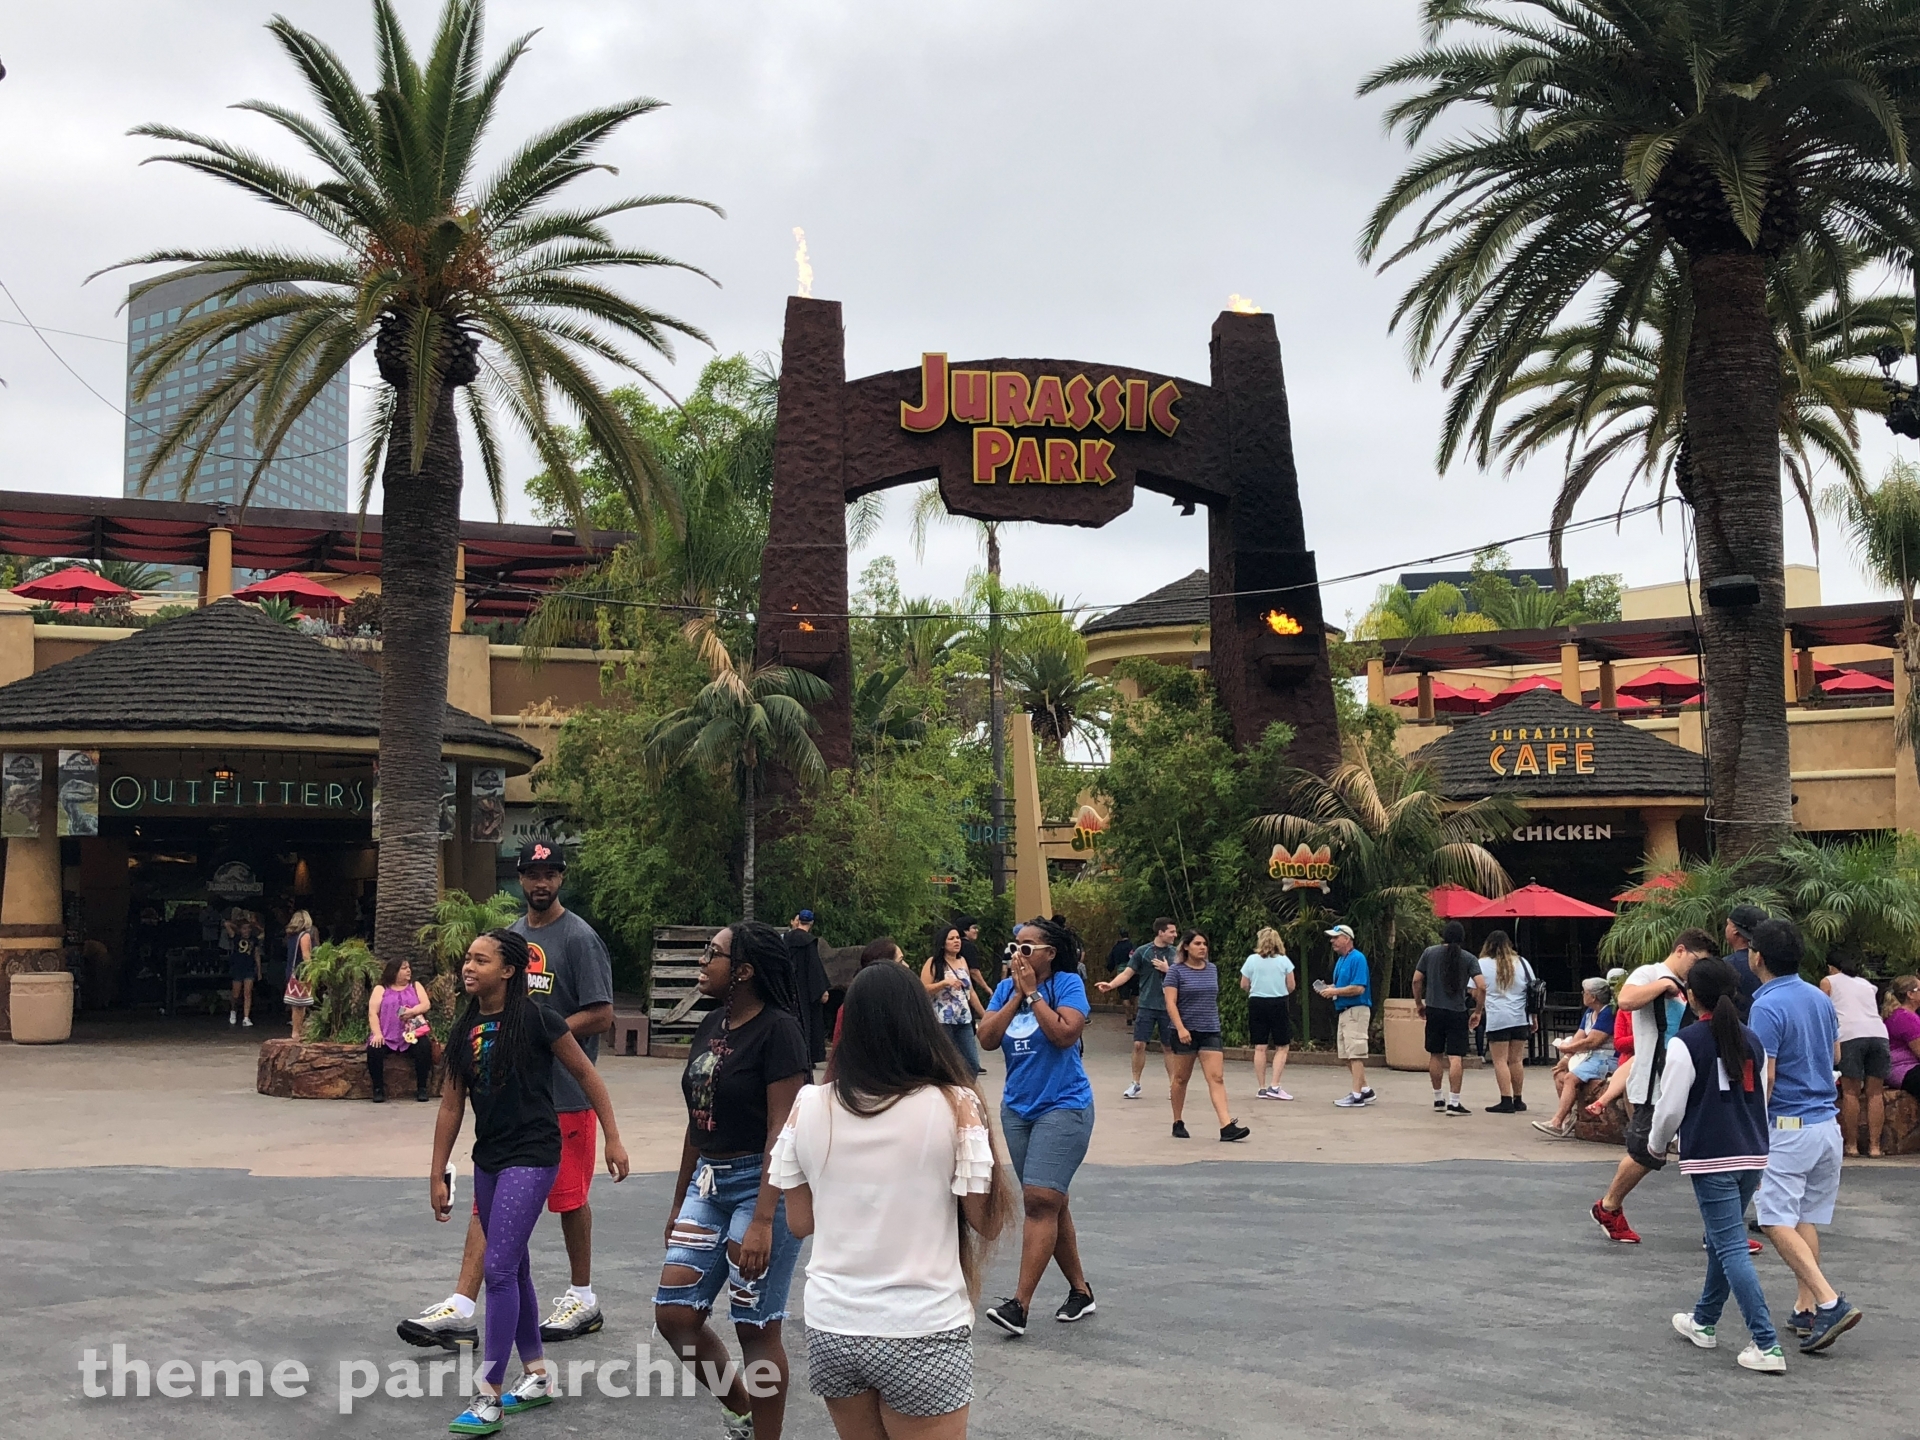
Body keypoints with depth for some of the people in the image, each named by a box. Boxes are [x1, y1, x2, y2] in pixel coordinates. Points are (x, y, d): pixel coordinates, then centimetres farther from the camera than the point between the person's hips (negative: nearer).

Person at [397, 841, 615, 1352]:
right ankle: (461, 1307, 1)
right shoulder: (513, 934, 12)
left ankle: (584, 1299, 23)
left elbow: (602, 1016, -14)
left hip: (565, 1094, -6)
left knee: (570, 1197, 7)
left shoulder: (579, 937, -10)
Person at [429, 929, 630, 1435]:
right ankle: (537, 1376, 28)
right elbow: (451, 1105, 9)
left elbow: (585, 1074, -5)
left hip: (531, 1157, -7)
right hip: (488, 1160, 7)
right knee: (514, 1268, 15)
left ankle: (490, 1397, -5)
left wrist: (613, 1138, -5)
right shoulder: (464, 1030, 5)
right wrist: (437, 1175, 10)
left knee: (499, 1269, -11)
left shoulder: (536, 1019, -12)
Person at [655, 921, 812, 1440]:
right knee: (674, 1314, 6)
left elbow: (782, 1131, -19)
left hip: (763, 1184, -8)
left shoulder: (776, 1029, -14)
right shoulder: (712, 1024, 9)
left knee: (756, 1327, 0)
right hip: (709, 1182, 8)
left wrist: (762, 1222, -25)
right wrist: (679, 1203, 21)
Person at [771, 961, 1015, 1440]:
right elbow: (989, 1224, -4)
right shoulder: (954, 1106, -11)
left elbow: (799, 1222, 6)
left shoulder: (809, 1106, -3)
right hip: (922, 1333, -3)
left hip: (831, 1327, 3)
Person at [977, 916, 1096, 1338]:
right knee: (1051, 1203, 13)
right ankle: (1079, 1290, 25)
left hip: (1063, 1106, -6)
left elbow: (1064, 1034, -23)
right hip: (1018, 1108, 7)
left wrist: (1033, 993, -17)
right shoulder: (1006, 988, 6)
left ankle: (1020, 1303, -16)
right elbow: (987, 1039, -5)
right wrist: (1017, 996, -11)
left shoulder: (1067, 983, -9)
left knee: (1041, 1199, -14)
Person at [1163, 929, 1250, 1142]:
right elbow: (1171, 1003, -11)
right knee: (1181, 1078, 8)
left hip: (1210, 1031, 4)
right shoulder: (1177, 971, -5)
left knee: (1217, 1078, -8)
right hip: (1186, 1032, -3)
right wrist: (1181, 1028, -21)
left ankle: (1227, 1126, -17)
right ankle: (1177, 1123, 21)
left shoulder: (1212, 969, 10)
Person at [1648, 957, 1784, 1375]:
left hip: (1711, 1159, -7)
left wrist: (1657, 1144, 9)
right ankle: (1704, 1323, 34)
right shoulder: (1752, 1041, 9)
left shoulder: (1686, 1043, -11)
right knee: (1722, 1241, 20)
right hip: (1752, 1156, 7)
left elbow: (1671, 1106, -10)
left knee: (1732, 1249, -6)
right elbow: (1762, 1101, 16)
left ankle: (1766, 1345, -11)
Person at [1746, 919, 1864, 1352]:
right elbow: (1835, 1055, 20)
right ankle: (1807, 1308, 17)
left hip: (1788, 1126, -8)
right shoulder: (1820, 998, 6)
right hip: (1827, 1122, 8)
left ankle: (1829, 1302, -17)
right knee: (1806, 1218, 15)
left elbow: (1764, 1079, -19)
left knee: (1777, 1220, -6)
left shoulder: (1767, 1007, -18)